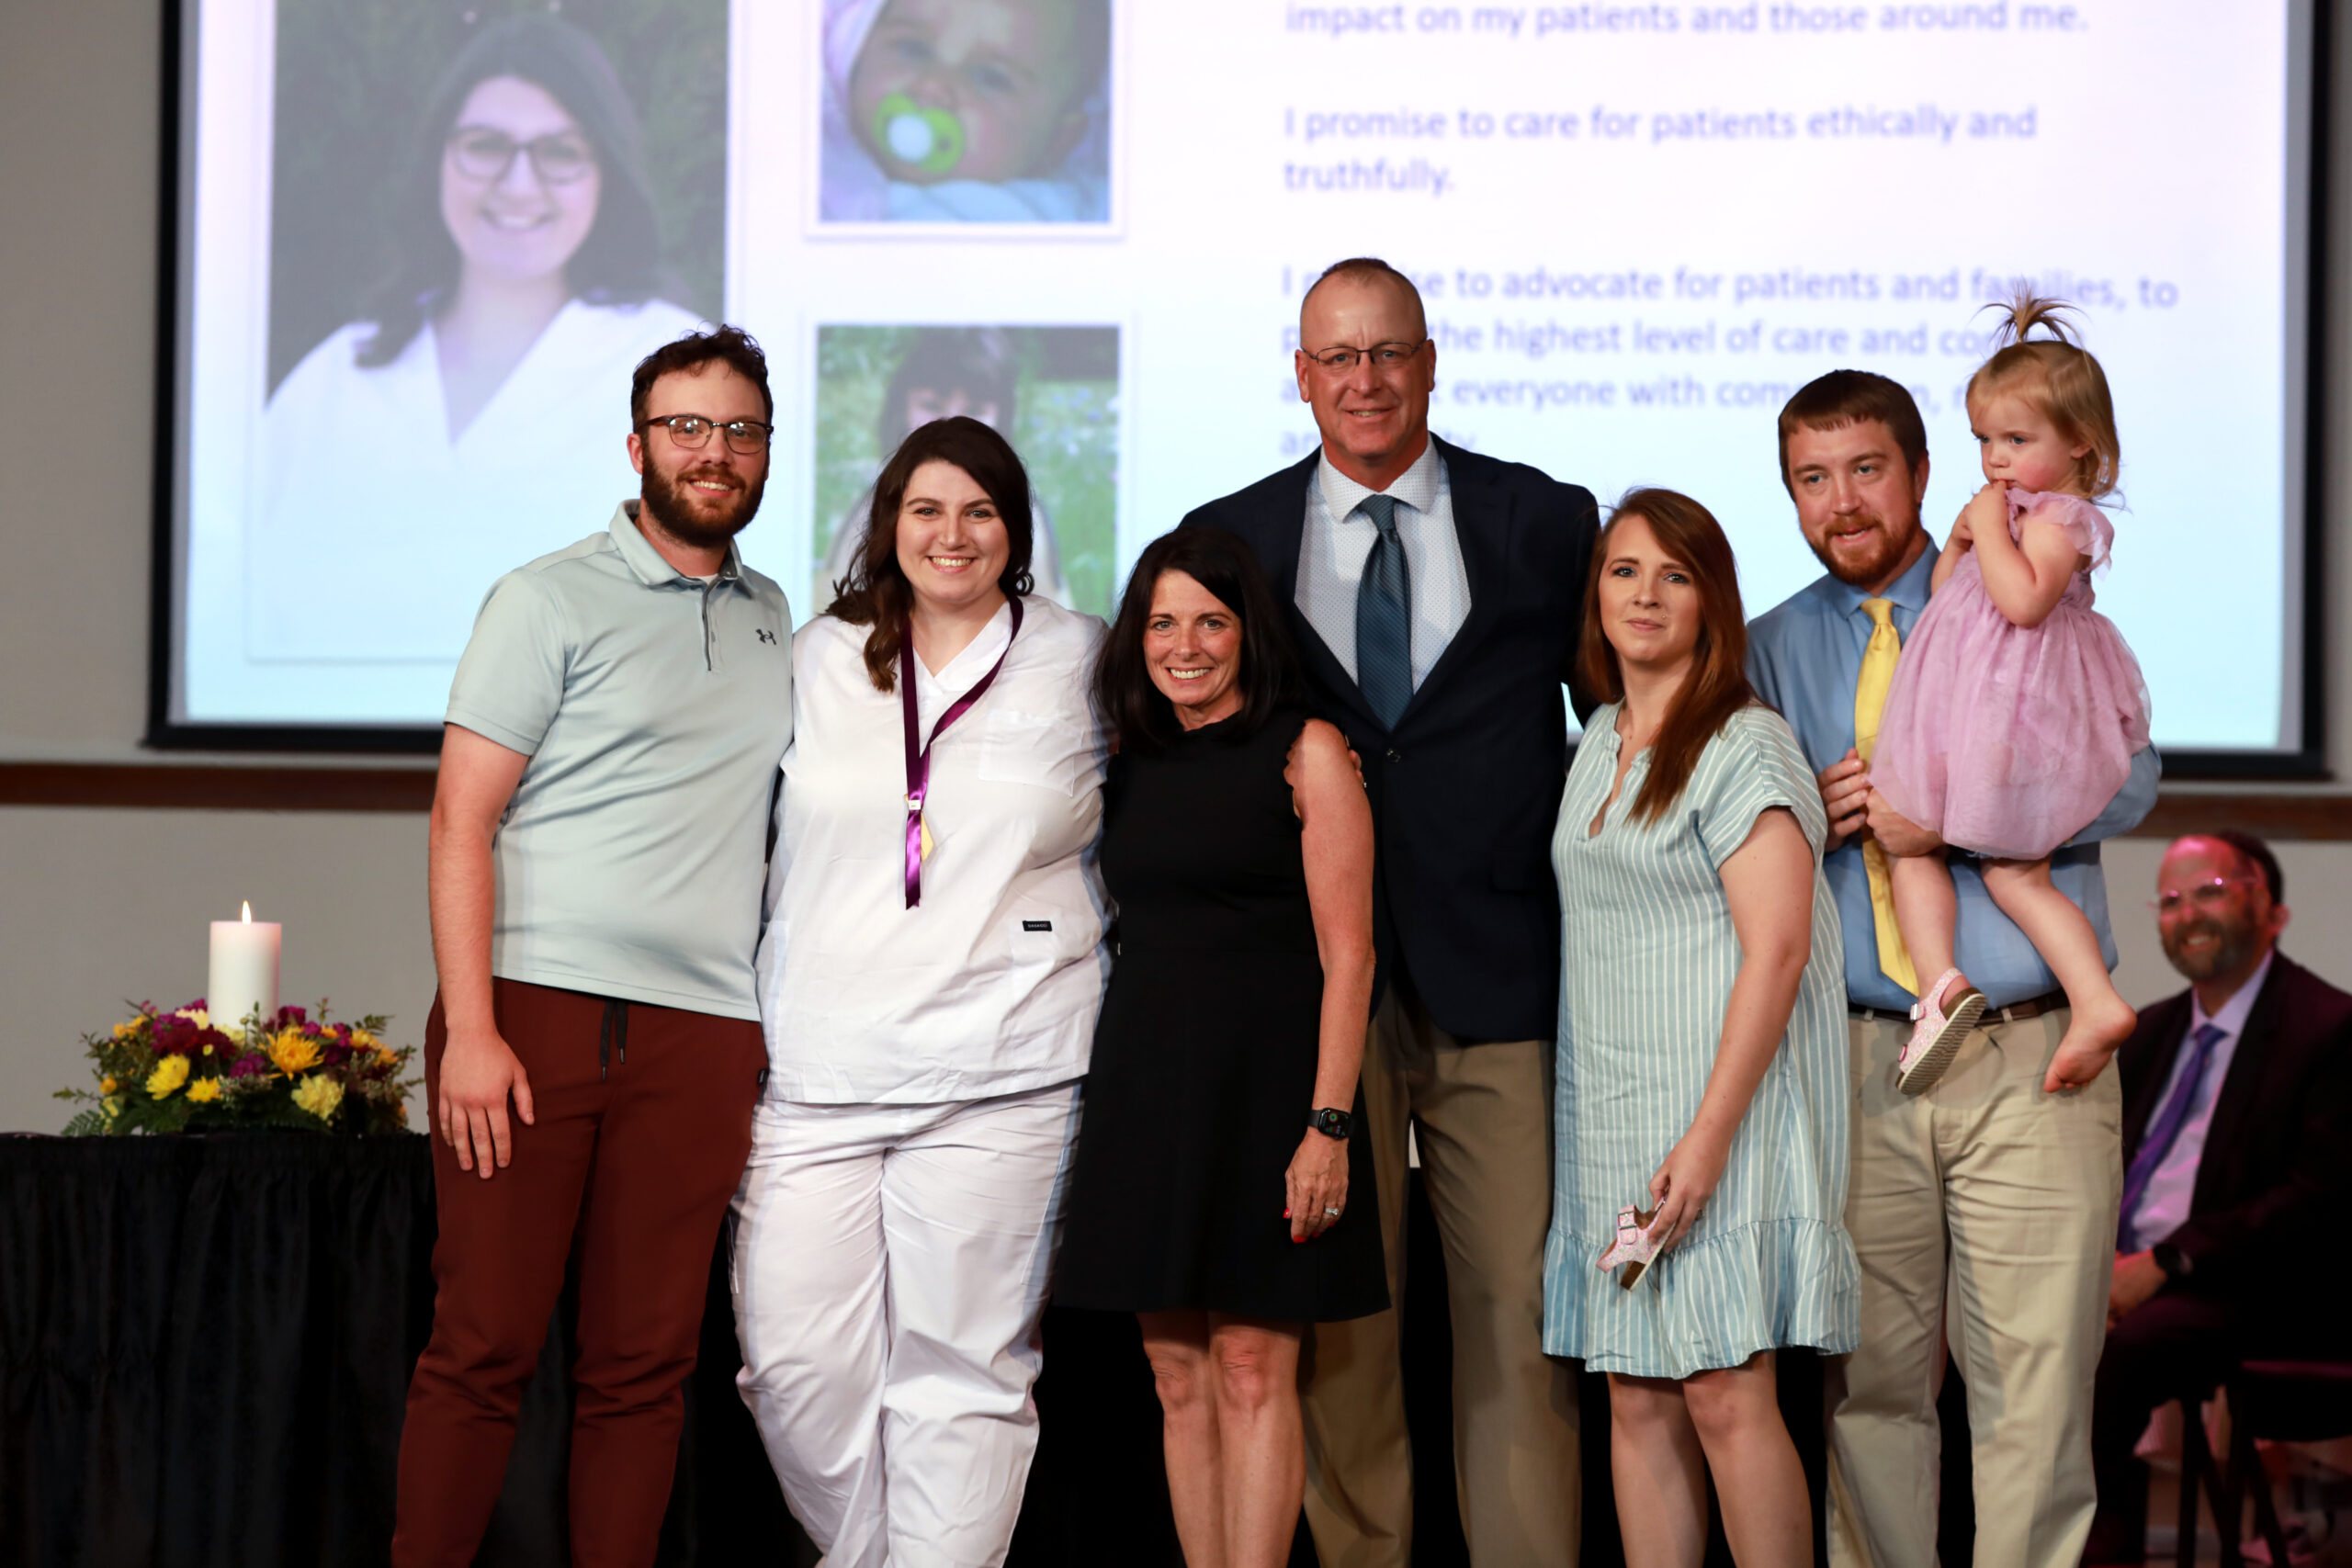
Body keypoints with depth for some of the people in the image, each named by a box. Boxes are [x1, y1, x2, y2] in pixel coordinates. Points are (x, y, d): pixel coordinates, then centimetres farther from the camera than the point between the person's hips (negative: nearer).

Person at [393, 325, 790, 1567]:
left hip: (698, 1037, 4)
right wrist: (469, 1030, -13)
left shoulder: (773, 619, 19)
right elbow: (461, 821, -3)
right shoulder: (550, 601, 3)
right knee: (483, 1346, -6)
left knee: (643, 1364, 3)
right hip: (535, 1007, -4)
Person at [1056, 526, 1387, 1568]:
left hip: (1263, 1078, -5)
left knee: (1253, 1367, -6)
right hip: (1145, 1078, 5)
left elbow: (1346, 953, -7)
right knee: (1178, 1373, 5)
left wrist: (1328, 1121, -15)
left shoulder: (1304, 751, -3)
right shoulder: (1133, 761, 13)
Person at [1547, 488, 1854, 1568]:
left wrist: (1709, 1132, -21)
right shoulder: (1599, 742, 16)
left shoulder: (1745, 748, -8)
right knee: (1637, 1404, 5)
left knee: (1726, 1398, -11)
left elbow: (1777, 951, -15)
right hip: (1610, 1115, 7)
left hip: (1722, 1106, -7)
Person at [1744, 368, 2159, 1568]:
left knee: (2035, 1379, -4)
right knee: (1868, 1380, 4)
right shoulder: (1771, 650, 14)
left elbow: (2124, 780, -7)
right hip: (1859, 1063, 2)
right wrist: (1813, 815, -7)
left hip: (2027, 1062, -2)